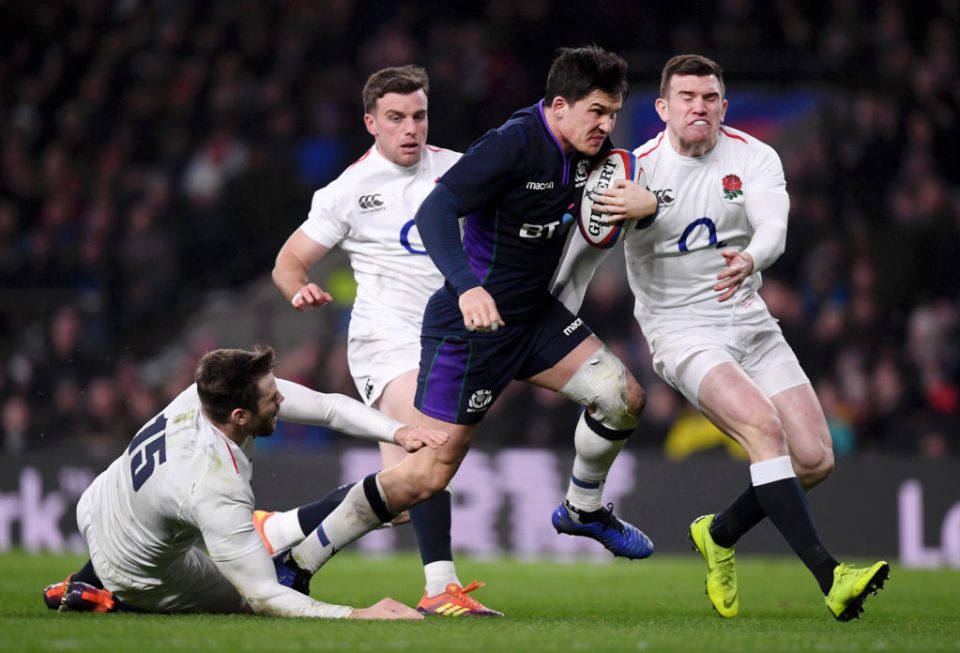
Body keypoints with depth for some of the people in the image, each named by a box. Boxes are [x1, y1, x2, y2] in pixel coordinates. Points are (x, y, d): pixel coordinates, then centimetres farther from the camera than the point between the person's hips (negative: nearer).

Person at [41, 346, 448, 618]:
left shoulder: (204, 393, -23)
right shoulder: (218, 492, -42)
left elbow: (330, 407, -18)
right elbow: (265, 599, -37)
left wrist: (398, 432, -30)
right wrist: (356, 615, -40)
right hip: (138, 573, -7)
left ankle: (88, 582, 31)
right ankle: (117, 601, 3)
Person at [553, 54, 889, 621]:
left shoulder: (755, 158, 0)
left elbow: (773, 228, -17)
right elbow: (582, 256, 1)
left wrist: (749, 260, -40)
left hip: (752, 323, 4)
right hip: (682, 333, -4)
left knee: (816, 459, -6)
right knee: (762, 425, -29)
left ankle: (720, 534, 21)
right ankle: (829, 576, -35)